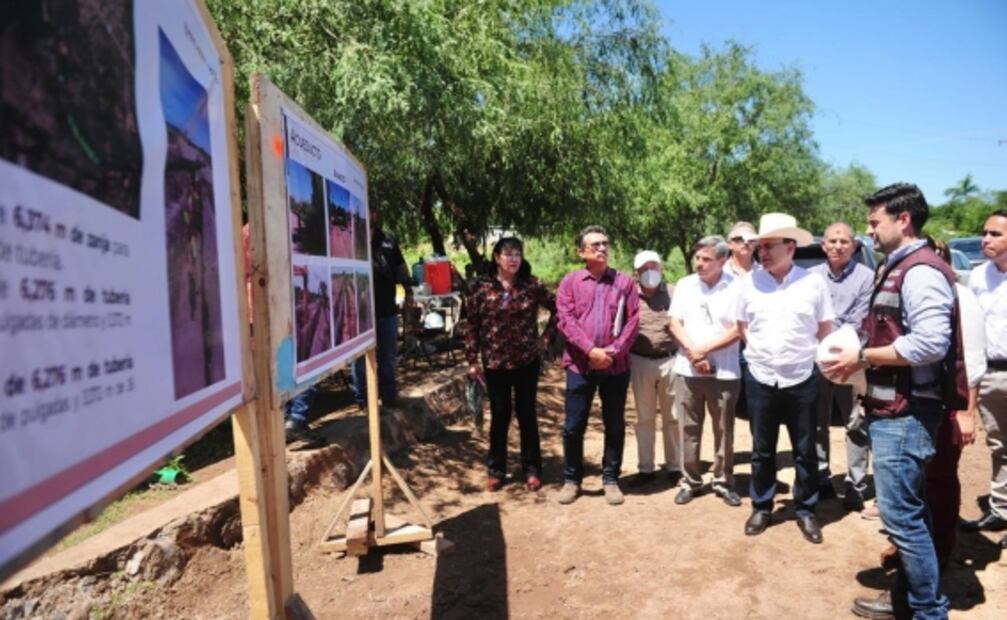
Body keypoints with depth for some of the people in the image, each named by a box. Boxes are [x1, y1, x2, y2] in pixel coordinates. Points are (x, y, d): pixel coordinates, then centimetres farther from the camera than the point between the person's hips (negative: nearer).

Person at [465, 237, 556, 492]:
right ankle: (496, 470, 24)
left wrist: (546, 337, 1)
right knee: (499, 416, 10)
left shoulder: (532, 285, -2)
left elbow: (558, 309, 6)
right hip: (494, 362, 0)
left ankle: (532, 470, 22)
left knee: (526, 415, 9)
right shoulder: (482, 287, -4)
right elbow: (472, 326, -1)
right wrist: (472, 360, -4)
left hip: (527, 361, 0)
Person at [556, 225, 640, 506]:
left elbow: (633, 321, -1)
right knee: (573, 426, 4)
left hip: (616, 365, 1)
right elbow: (566, 321, -6)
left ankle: (610, 479, 23)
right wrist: (591, 350, -17)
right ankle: (571, 479, 20)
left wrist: (613, 351, -13)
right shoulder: (570, 282, 3)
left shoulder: (625, 282, 5)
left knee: (615, 426, 9)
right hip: (579, 365, -1)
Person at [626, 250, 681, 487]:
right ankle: (646, 468, 20)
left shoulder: (673, 293, 1)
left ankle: (674, 466, 23)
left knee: (672, 417, 10)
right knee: (644, 418, 10)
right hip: (640, 363, 0)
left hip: (670, 361, 0)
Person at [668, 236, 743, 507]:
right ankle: (690, 481, 20)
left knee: (724, 431, 8)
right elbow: (675, 323, 2)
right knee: (689, 429, 9)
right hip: (687, 370, 3)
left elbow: (738, 330, -9)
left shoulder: (736, 288, -6)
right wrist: (692, 352, -11)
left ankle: (723, 482, 21)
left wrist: (704, 349, -12)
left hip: (724, 372, -2)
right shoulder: (685, 285, 4)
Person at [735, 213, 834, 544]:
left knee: (805, 450, 9)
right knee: (762, 449, 12)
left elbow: (825, 328, 5)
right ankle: (761, 507, 27)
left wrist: (802, 350, 5)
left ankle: (806, 510, 26)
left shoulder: (812, 282, -5)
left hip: (802, 379, -1)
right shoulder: (750, 281, -1)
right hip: (760, 378, 1)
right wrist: (762, 348, 5)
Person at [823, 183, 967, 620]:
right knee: (907, 511, 17)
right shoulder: (898, 269, 16)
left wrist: (863, 357, -17)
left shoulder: (920, 270, -16)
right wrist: (860, 359, 7)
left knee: (900, 513, -4)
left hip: (907, 413, -10)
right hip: (893, 409, 10)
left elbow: (930, 343, -26)